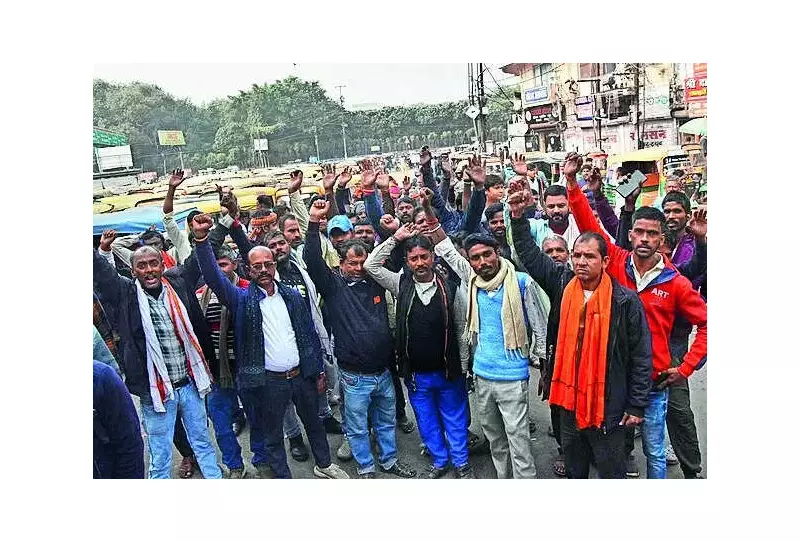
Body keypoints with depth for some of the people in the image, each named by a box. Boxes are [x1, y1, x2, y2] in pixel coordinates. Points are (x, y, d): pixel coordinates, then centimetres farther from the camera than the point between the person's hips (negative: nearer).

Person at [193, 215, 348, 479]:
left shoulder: (292, 296, 3)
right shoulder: (243, 299, -6)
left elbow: (310, 334, 8)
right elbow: (214, 277, -21)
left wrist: (319, 370, 8)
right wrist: (201, 240, -34)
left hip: (302, 374, 3)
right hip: (269, 380, -3)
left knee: (314, 423, 21)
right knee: (272, 435, 11)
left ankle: (324, 464, 43)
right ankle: (283, 477, 30)